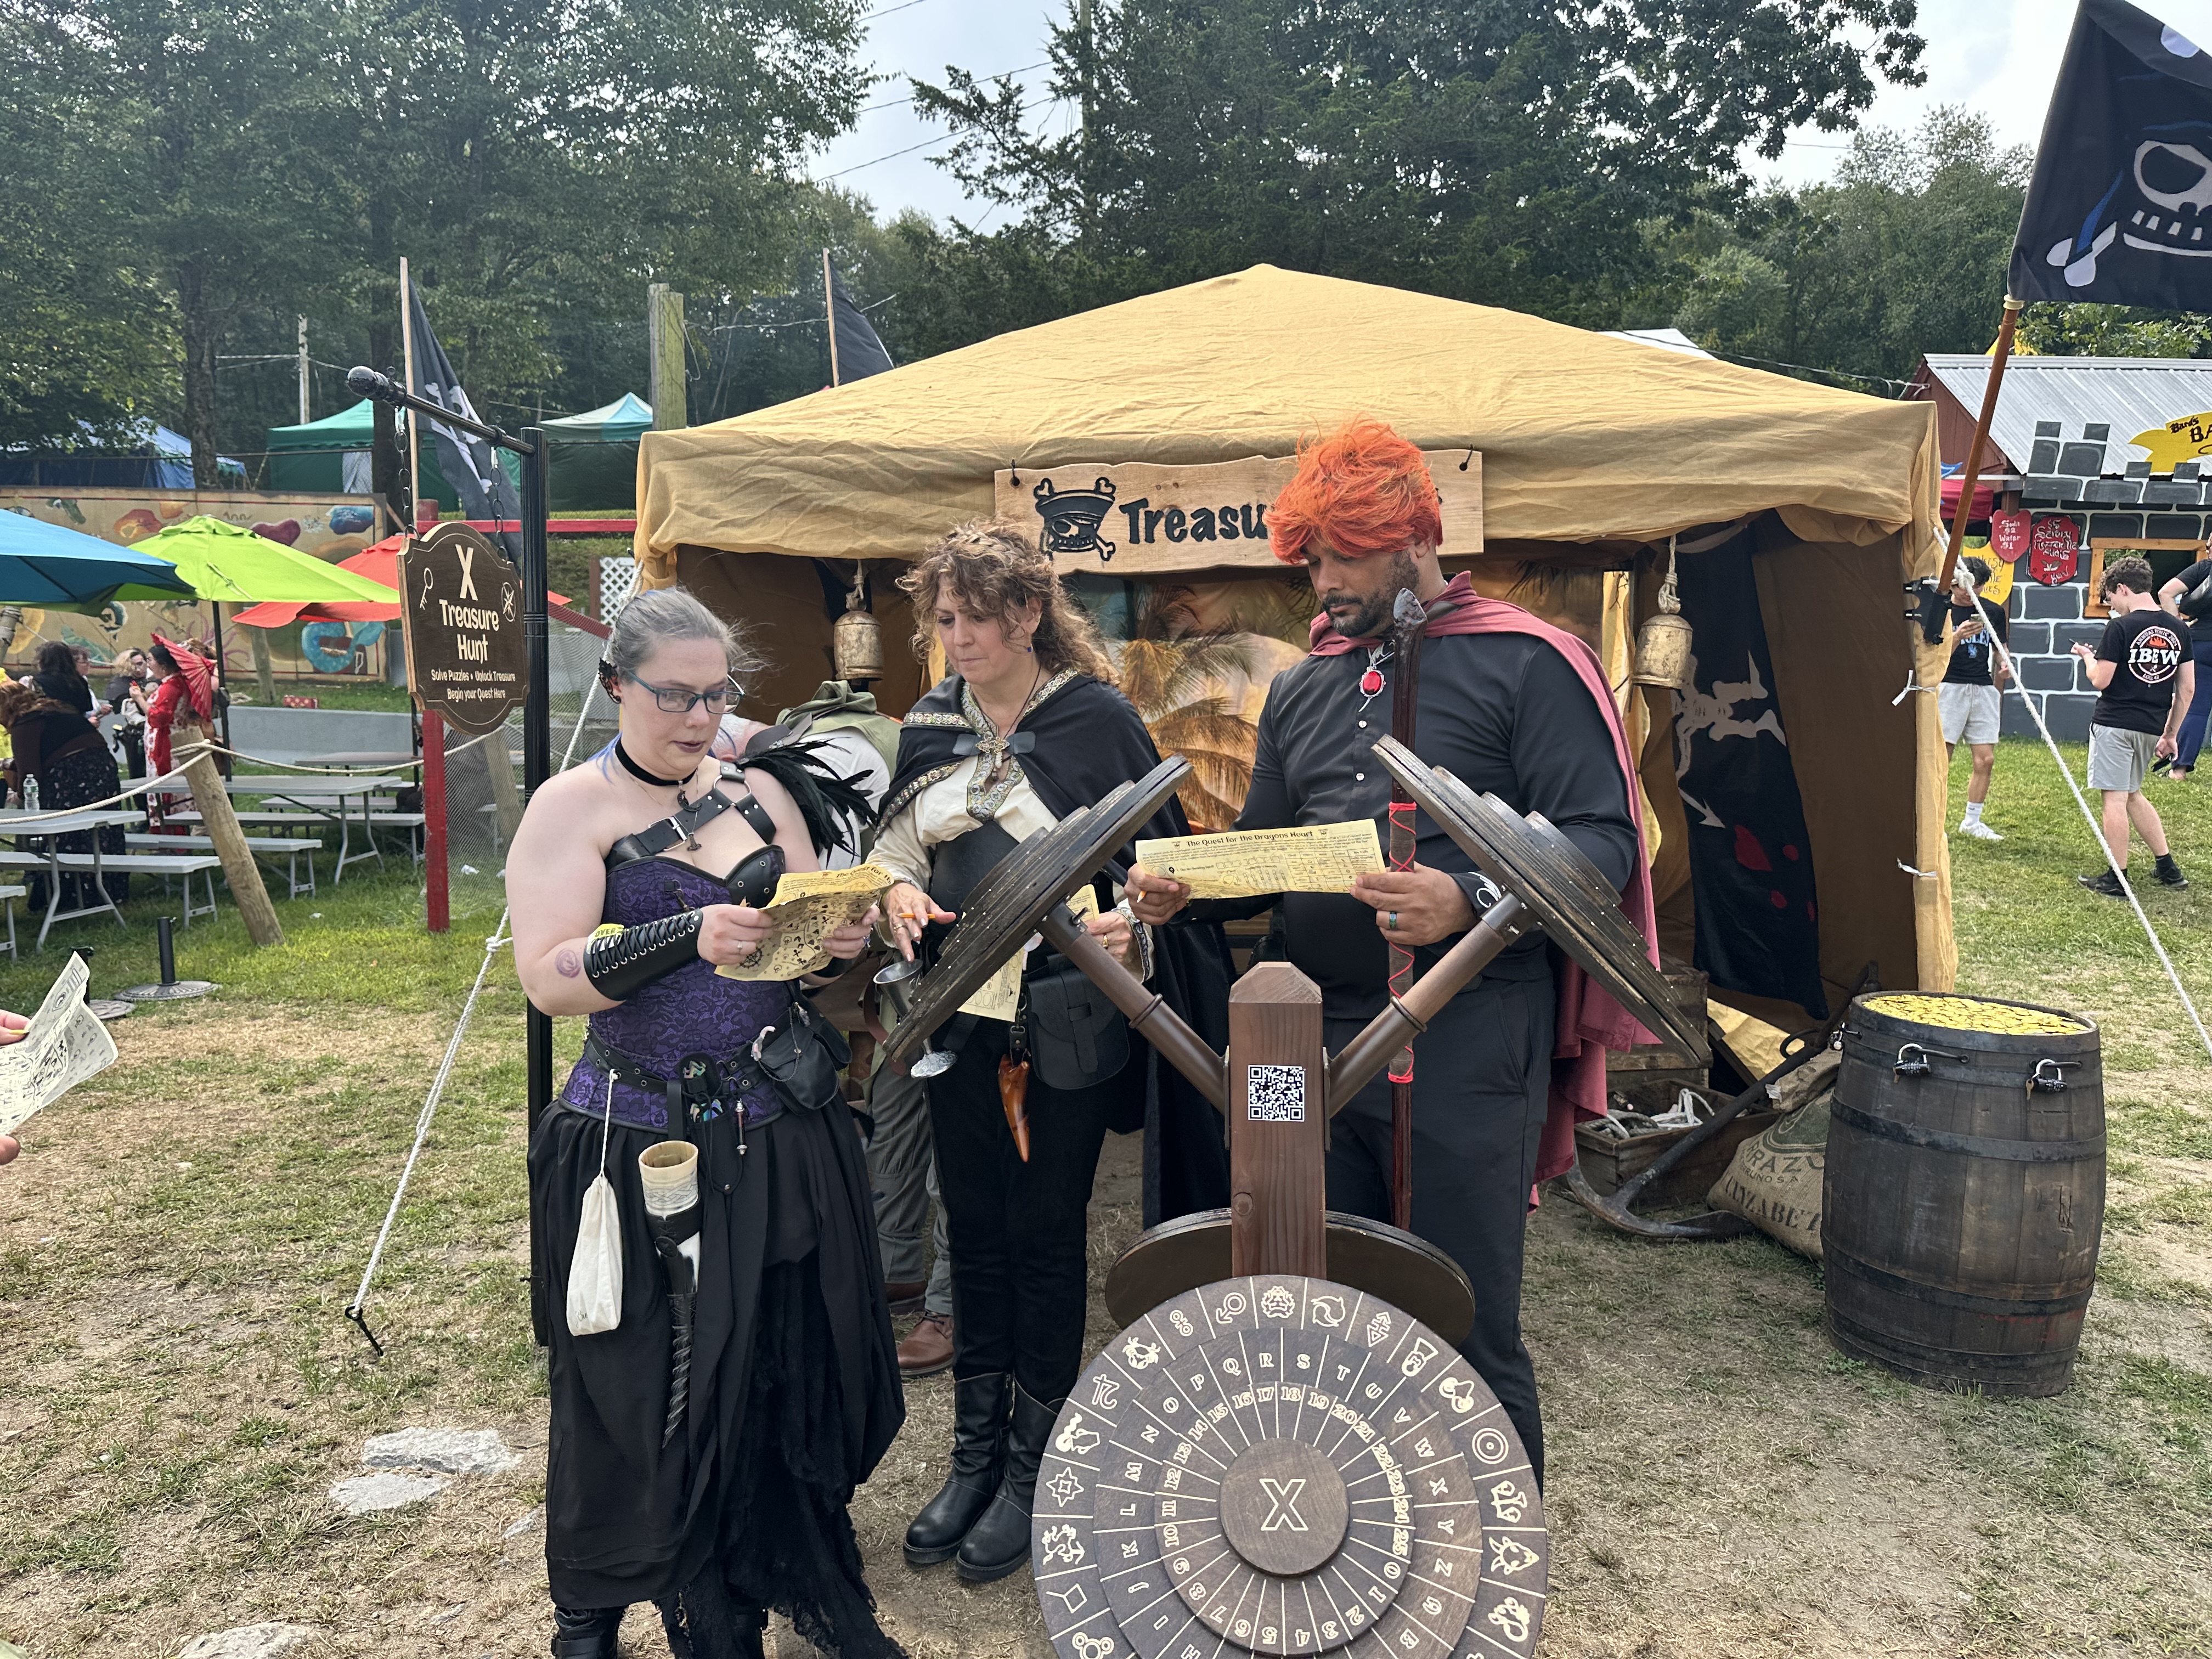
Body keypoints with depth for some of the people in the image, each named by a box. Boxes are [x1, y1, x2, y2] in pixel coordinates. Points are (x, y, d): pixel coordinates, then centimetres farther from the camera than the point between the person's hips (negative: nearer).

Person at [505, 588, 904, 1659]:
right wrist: (690, 938, -28)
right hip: (644, 1148, -4)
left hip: (782, 1138, 4)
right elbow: (549, 977, -16)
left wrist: (846, 936, -10)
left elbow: (813, 936, 13)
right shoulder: (571, 808, -5)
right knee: (633, 1396, 9)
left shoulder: (761, 792, 9)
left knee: (792, 1371, 10)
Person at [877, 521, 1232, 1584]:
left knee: (1046, 1235, 6)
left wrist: (1129, 922, -28)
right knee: (974, 1229, 13)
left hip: (1067, 1025, -4)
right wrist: (898, 889, -8)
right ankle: (974, 1456, 28)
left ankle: (1033, 1467, 23)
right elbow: (896, 838, 14)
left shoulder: (1098, 720, -8)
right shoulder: (931, 724, 6)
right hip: (960, 1017, 5)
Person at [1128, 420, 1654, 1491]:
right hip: (1320, 1041, 7)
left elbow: (1604, 839, -11)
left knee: (1470, 1335, 2)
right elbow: (1262, 851, 21)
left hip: (1465, 1047, -6)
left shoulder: (1525, 665, -3)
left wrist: (1472, 902, -28)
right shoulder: (1302, 691, 17)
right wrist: (1183, 889, 0)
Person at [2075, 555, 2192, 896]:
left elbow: (2100, 680, -14)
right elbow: (2187, 690, 9)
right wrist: (2170, 733, 17)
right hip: (2151, 727, 7)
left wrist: (2088, 657, 6)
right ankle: (2168, 868, 22)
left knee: (2115, 798, -2)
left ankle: (2116, 879, 2)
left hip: (2115, 724, -7)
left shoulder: (2121, 627, -13)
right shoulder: (2179, 629, 7)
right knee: (2133, 794, 21)